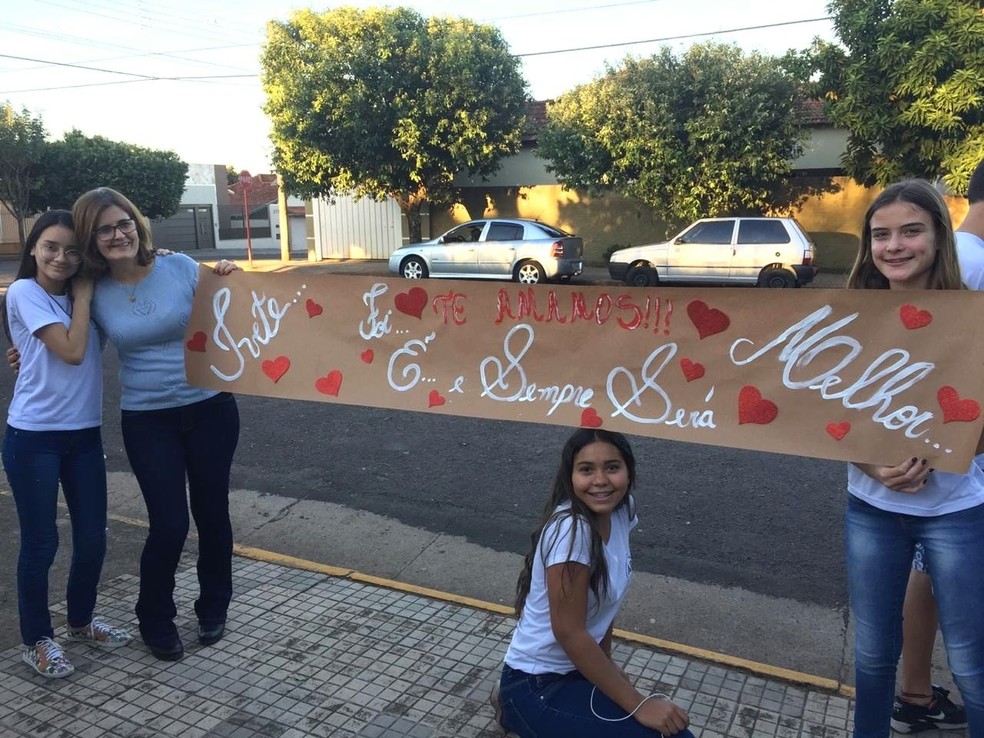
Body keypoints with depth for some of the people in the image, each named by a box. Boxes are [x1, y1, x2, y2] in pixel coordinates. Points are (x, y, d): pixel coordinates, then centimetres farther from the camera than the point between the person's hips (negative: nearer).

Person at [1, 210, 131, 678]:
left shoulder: (80, 294, 11)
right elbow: (72, 350, -16)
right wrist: (83, 296, -7)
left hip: (84, 434, 6)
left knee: (92, 539, 11)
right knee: (41, 543, 5)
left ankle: (80, 621, 34)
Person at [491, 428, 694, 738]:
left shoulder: (622, 510, -4)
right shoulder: (570, 529, -28)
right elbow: (569, 632, -26)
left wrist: (607, 665, 12)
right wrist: (638, 704, -19)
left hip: (576, 669, 8)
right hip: (536, 685, -8)